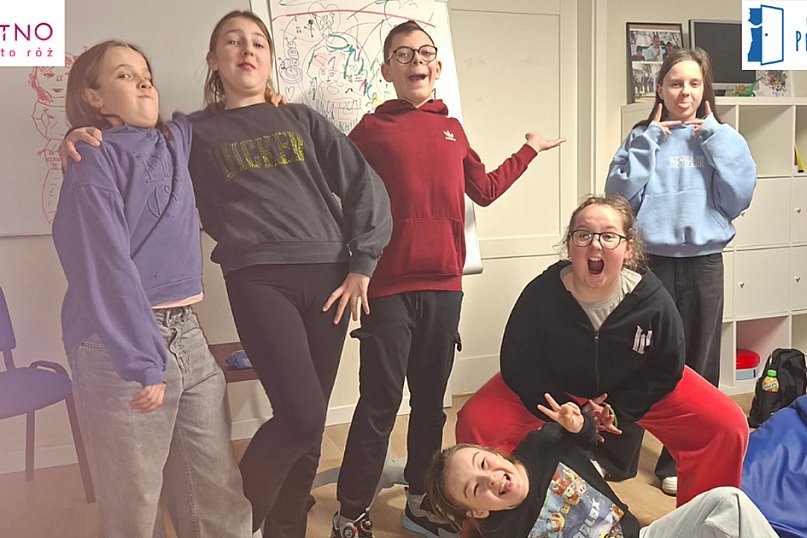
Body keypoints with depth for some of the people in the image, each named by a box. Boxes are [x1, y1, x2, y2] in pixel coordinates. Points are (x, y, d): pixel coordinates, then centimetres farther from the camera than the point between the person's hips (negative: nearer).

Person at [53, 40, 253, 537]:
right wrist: (144, 363, -22)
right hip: (120, 343, -6)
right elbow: (106, 267, -16)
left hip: (187, 332, 6)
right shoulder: (94, 161, -6)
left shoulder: (176, 141, 12)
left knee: (218, 495, 8)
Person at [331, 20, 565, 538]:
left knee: (431, 400, 13)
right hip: (389, 287, -4)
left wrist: (529, 150, 32)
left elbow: (485, 189, 24)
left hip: (445, 286, 5)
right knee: (379, 405, -1)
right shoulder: (371, 130, 0)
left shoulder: (452, 129, 14)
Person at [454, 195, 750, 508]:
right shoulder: (540, 294, -27)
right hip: (554, 390, -1)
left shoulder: (655, 302, -24)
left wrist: (619, 411, -19)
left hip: (632, 392, 1)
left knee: (729, 426, -14)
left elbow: (665, 371, -8)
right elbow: (519, 366, -15)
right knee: (476, 423, -23)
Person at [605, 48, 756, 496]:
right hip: (651, 261, -1)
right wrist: (649, 139, -10)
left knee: (699, 361, 8)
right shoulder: (642, 137, 3)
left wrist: (714, 135, -6)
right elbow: (621, 195, -9)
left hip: (704, 261, 2)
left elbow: (739, 197, -6)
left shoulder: (722, 139, 7)